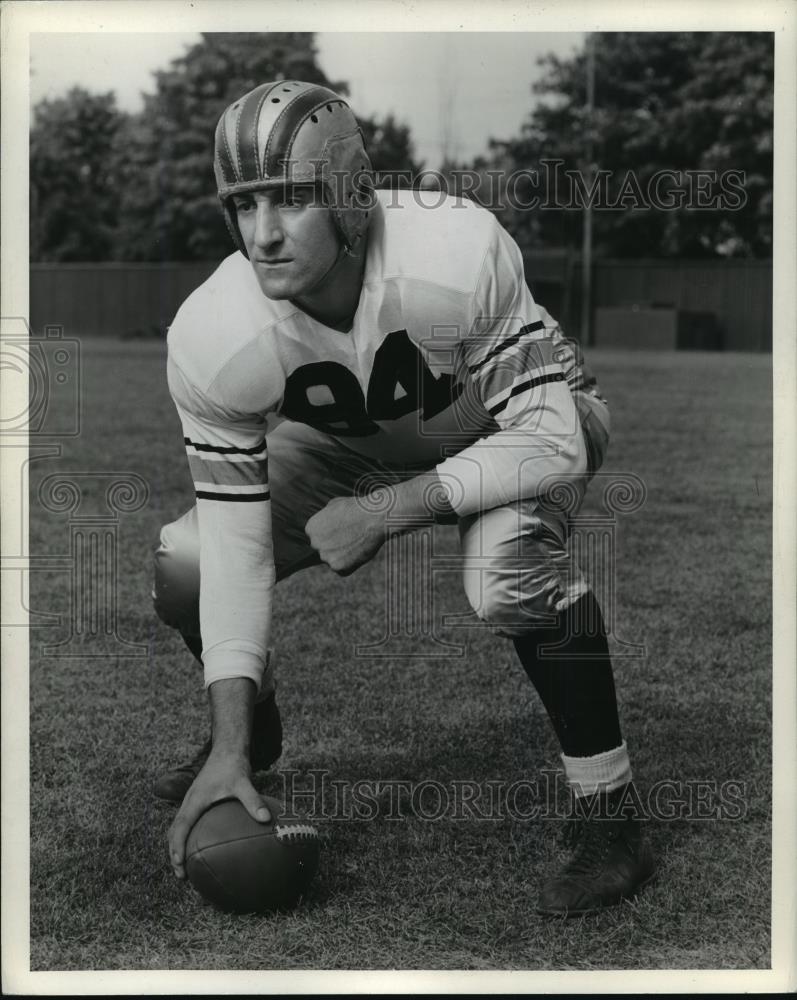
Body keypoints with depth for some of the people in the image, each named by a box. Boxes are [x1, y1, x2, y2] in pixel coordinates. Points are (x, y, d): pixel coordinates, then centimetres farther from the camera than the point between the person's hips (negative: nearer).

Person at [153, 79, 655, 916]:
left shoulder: (457, 254, -38)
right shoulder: (211, 340, -28)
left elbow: (553, 441, -32)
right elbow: (236, 533, -21)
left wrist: (384, 512, -35)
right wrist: (228, 745, -23)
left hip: (518, 424, -4)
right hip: (355, 443, 4)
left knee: (508, 563, -36)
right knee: (177, 564, -9)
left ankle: (610, 822, -17)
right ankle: (249, 733, 24)